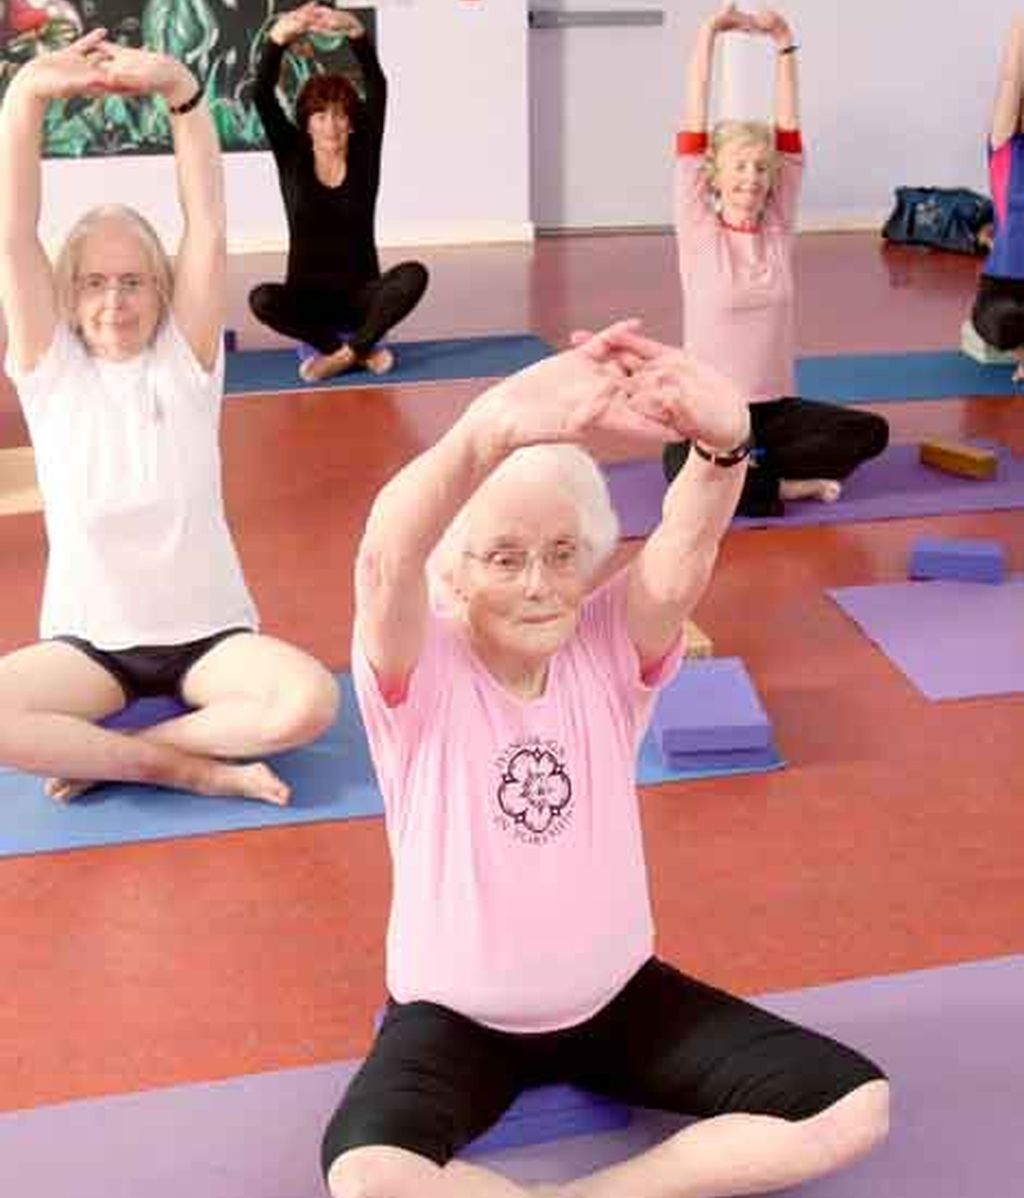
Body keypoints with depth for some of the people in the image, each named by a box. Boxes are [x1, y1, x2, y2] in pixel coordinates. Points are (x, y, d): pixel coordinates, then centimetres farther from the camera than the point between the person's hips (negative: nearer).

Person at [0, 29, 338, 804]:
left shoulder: (185, 358, -6)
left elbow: (208, 227, -19)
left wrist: (180, 88, -34)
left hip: (206, 630, 0)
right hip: (89, 637, 1)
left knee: (310, 699, -30)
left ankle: (107, 753, -11)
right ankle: (198, 769, -16)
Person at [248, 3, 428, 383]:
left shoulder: (364, 156, 1)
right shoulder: (292, 159, 1)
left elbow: (377, 88, -14)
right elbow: (262, 96, -13)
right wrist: (279, 36, -31)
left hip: (361, 296, 0)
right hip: (308, 298, 0)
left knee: (414, 274, -29)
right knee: (262, 299, -32)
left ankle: (344, 353, -27)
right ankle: (362, 351, -23)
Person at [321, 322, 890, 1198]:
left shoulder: (609, 649, -11)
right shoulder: (421, 674, -18)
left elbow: (685, 553, -32)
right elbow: (386, 561, -41)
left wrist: (721, 443, -56)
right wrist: (492, 430, -61)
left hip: (616, 995, 3)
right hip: (459, 1014, -2)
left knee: (854, 1104, -10)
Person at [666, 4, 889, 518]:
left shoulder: (777, 228, 4)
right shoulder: (698, 231, -4)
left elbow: (789, 136, 0)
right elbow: (693, 135, -10)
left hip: (775, 406, 4)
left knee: (871, 432, -19)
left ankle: (748, 466, -8)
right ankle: (789, 485, -10)